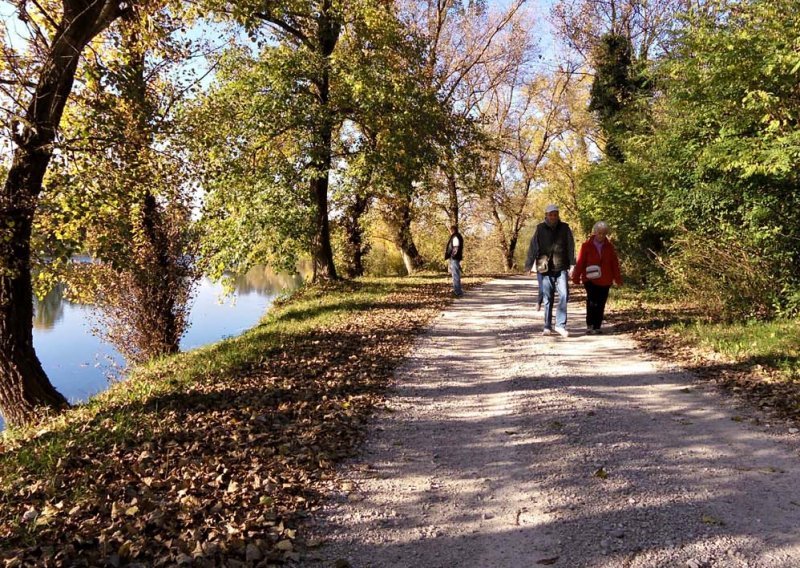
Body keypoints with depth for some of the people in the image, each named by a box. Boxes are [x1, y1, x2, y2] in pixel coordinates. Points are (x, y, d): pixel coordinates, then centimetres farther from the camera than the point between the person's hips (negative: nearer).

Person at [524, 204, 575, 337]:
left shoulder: (565, 228, 5)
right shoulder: (540, 229, 2)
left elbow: (571, 248, 3)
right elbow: (533, 247, 1)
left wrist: (572, 265, -5)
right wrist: (529, 265, -3)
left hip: (561, 268, 1)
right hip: (545, 268, 0)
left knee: (564, 295, -12)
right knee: (547, 298, 5)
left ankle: (560, 324, -4)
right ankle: (547, 327, 14)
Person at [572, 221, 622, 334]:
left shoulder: (609, 247, 7)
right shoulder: (587, 246, -3)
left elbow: (615, 263, 9)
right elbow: (580, 262, -2)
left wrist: (618, 279, 7)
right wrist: (576, 277, -4)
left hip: (605, 281, 3)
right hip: (590, 279, -3)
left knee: (601, 304, 6)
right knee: (592, 301, -19)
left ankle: (597, 327, 15)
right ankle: (589, 325, -11)